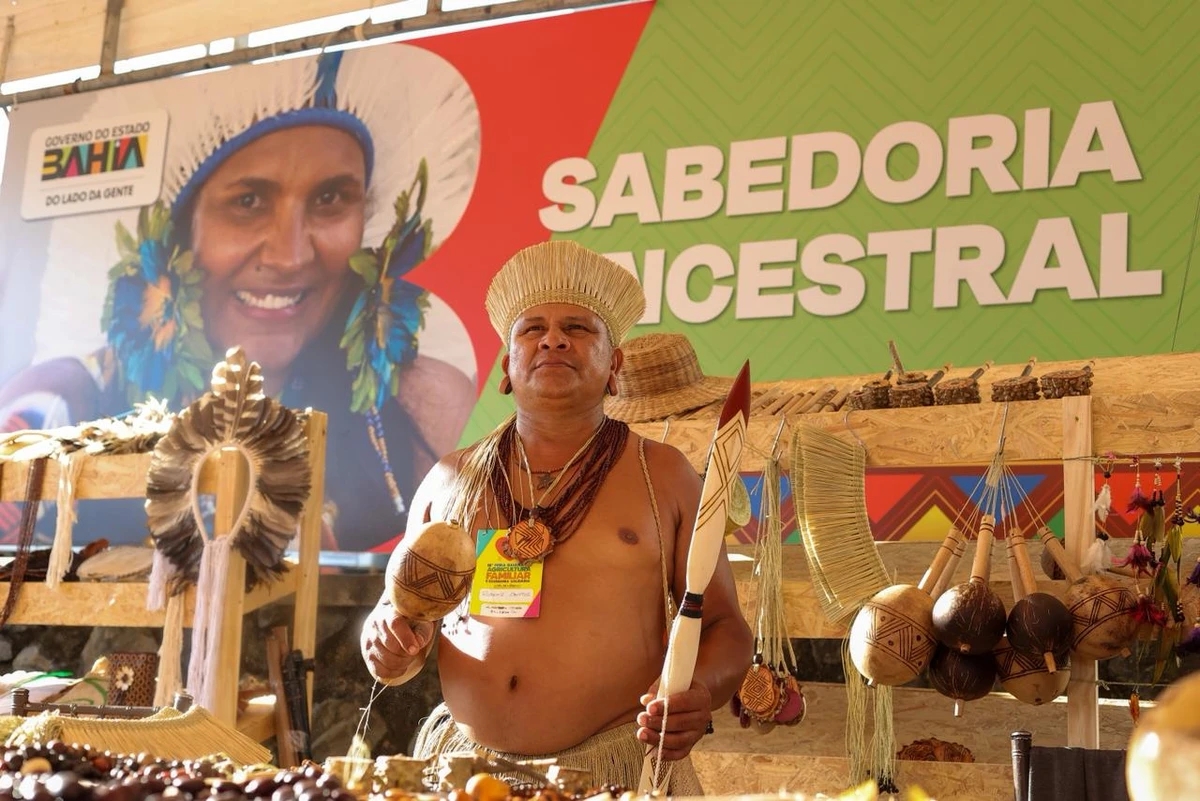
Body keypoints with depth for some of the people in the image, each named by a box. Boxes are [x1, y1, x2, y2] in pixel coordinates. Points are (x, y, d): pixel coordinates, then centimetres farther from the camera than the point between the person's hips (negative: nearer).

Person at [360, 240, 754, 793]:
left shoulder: (663, 475, 5)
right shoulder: (450, 479, 10)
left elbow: (724, 627, 5)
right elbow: (401, 617, 17)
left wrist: (699, 694, -15)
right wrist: (384, 641, -5)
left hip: (621, 767, -2)